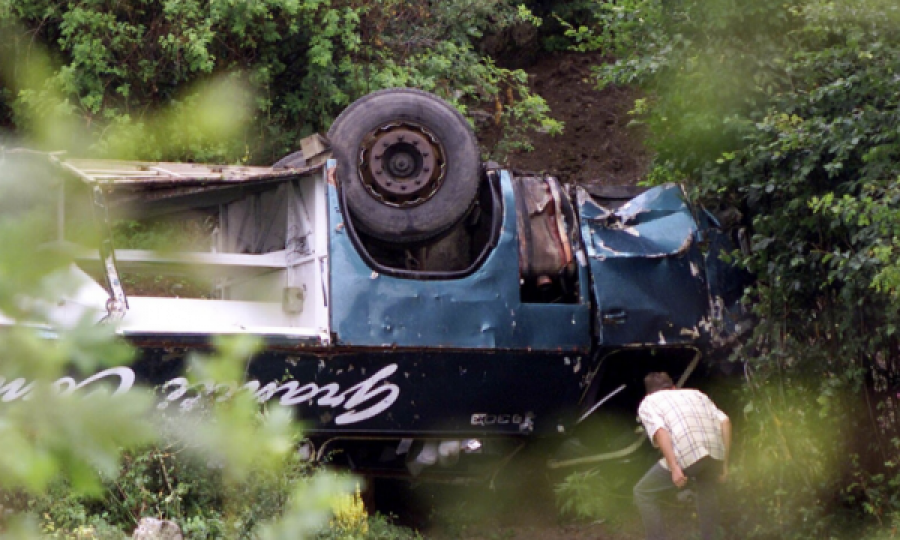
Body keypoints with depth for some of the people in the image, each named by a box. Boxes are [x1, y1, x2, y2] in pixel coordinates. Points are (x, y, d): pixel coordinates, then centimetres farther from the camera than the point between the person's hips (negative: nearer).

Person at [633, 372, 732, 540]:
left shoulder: (648, 403, 18)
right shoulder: (695, 393, 31)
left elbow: (659, 431, -4)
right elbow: (724, 421, 16)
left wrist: (674, 468, -11)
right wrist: (724, 463, 19)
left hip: (685, 455, -5)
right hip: (715, 453, 5)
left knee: (643, 493, 14)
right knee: (706, 490, 36)